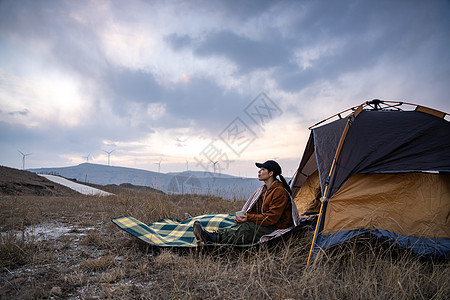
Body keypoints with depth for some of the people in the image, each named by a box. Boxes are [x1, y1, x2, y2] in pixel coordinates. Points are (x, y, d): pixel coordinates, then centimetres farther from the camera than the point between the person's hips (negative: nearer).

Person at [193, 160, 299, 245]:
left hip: (277, 229, -7)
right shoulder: (263, 189, 14)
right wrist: (243, 217, -5)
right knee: (241, 225, -18)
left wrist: (249, 218, -21)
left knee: (247, 228, -29)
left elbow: (271, 218, -20)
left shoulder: (280, 191, -16)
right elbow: (254, 210, 15)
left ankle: (214, 238, -40)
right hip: (264, 224, 8)